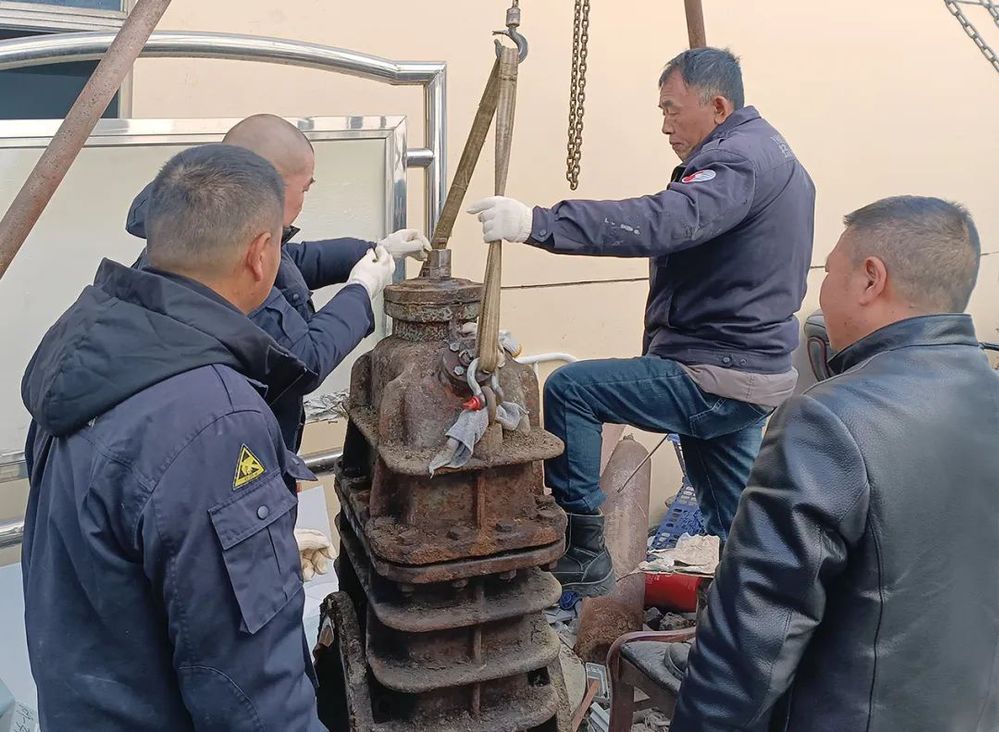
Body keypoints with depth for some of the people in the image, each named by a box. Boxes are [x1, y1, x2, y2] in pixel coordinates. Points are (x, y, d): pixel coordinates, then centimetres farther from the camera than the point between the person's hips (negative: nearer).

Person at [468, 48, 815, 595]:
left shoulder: (738, 160, -18)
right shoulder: (771, 152, 17)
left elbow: (664, 222, -36)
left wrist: (537, 223, -43)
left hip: (715, 378, -11)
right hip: (756, 373, 11)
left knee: (568, 390, -8)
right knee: (734, 527, 20)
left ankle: (585, 553, -1)